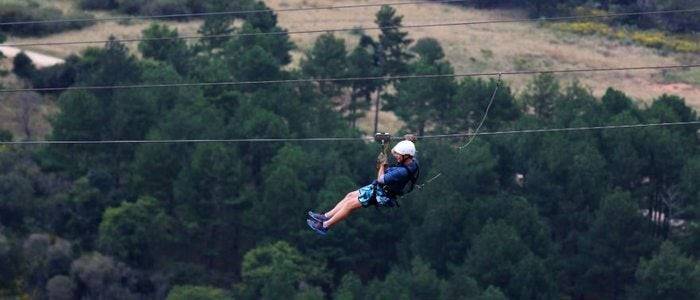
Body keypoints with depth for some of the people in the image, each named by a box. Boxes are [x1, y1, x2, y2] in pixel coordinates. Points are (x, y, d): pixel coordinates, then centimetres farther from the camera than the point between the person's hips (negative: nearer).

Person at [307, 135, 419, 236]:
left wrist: (382, 165, -11)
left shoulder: (403, 172, -36)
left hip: (383, 196, -10)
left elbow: (381, 180, -26)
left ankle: (325, 226, 4)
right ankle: (326, 216, 19)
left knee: (350, 204, -7)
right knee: (350, 195, 12)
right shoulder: (412, 159, -8)